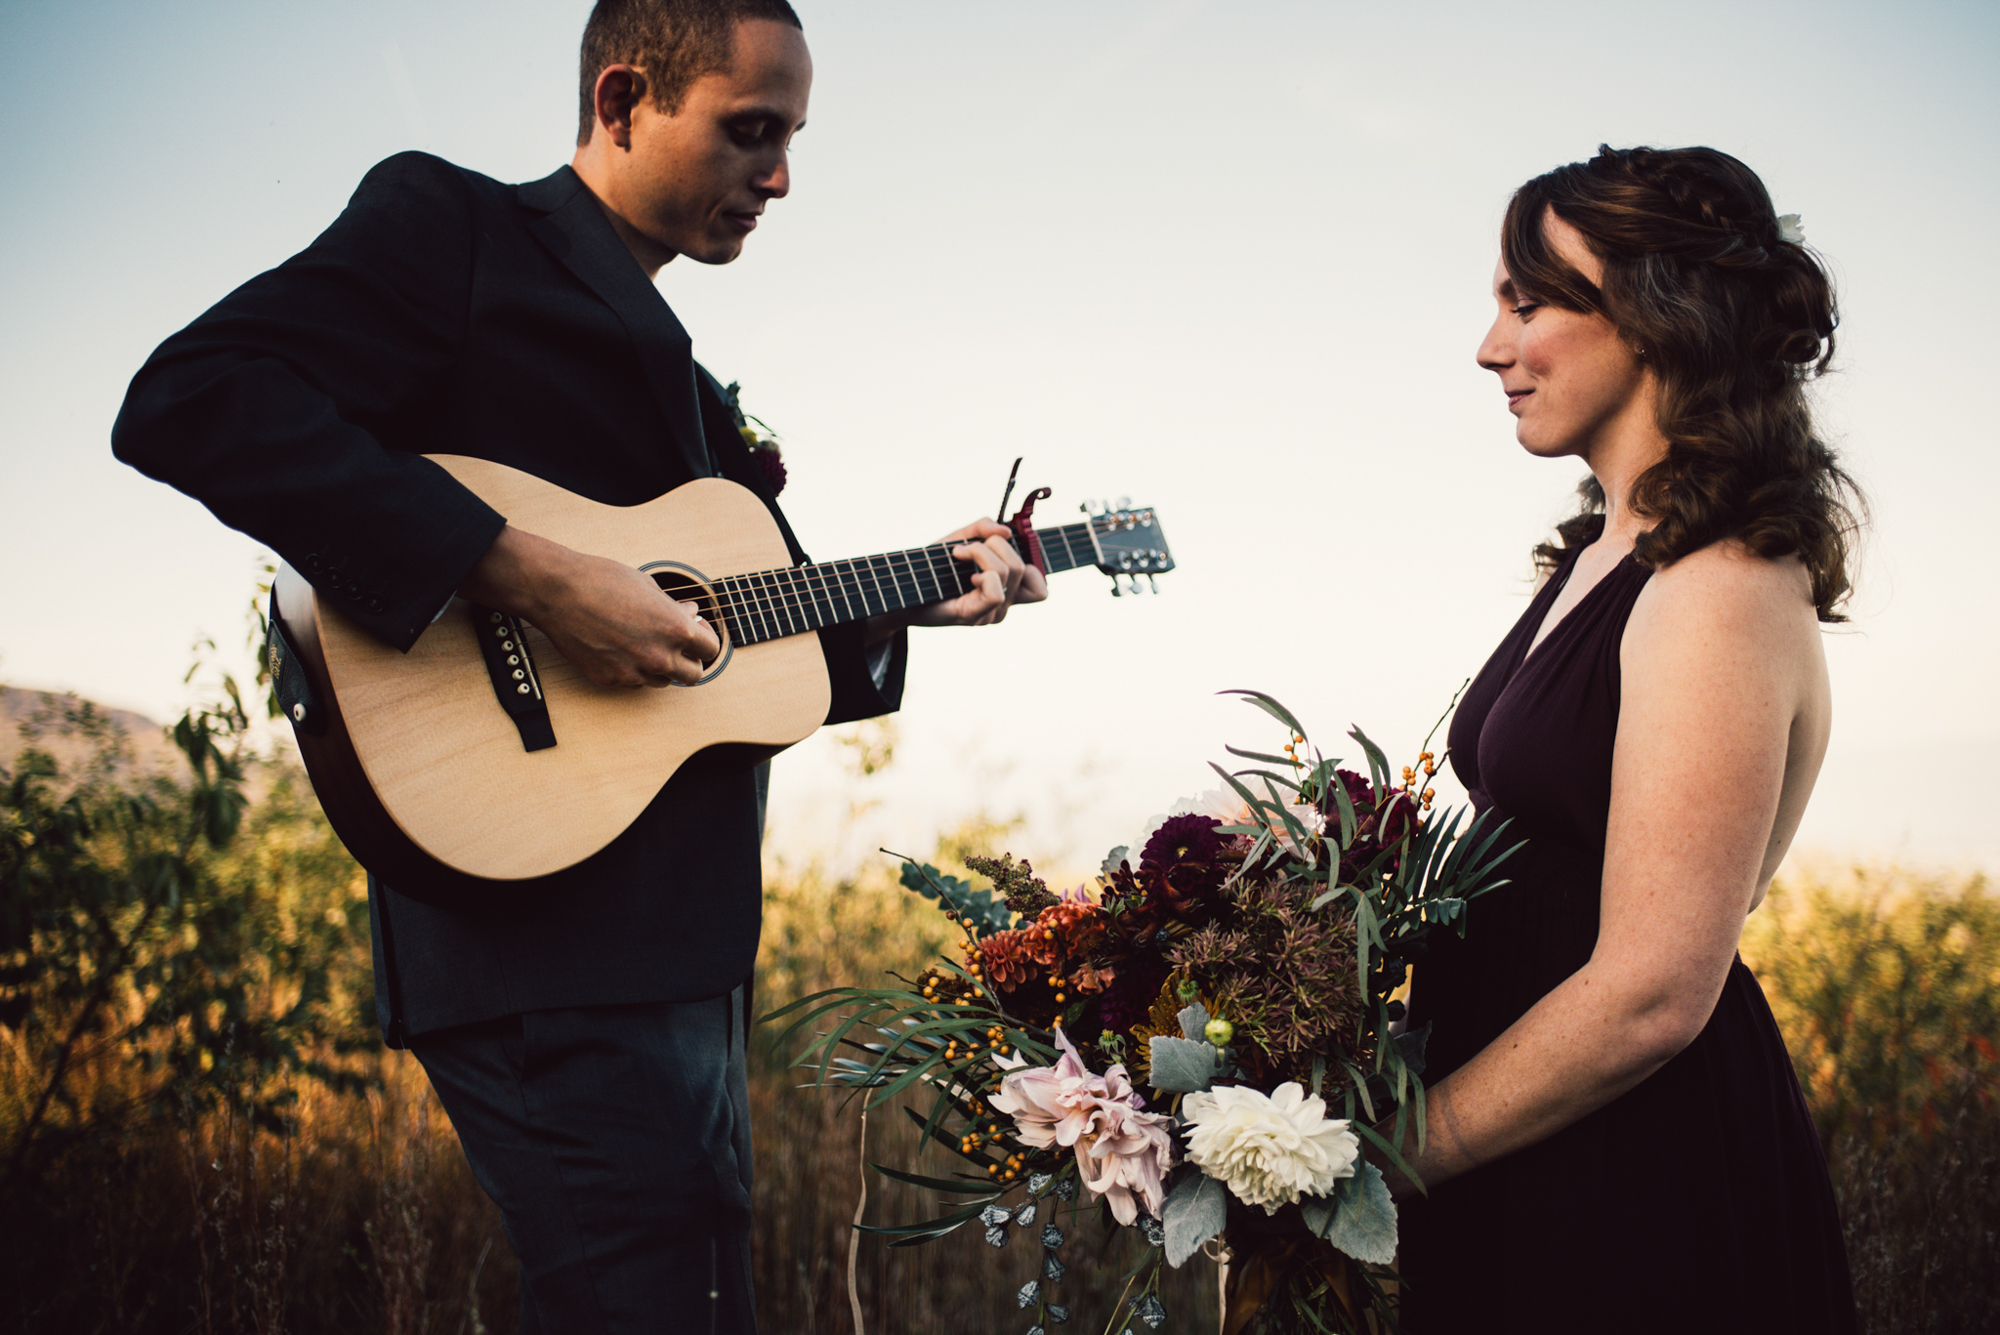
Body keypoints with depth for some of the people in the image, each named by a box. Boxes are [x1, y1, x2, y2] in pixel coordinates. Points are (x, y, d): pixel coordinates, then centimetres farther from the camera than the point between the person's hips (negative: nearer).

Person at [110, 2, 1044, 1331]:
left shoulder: (686, 384, 24)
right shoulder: (450, 224, -1)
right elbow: (190, 401, -19)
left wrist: (908, 604, 12)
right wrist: (532, 576, -22)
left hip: (684, 953, 9)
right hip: (547, 941, -9)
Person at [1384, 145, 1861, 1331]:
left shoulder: (1719, 594, -20)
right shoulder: (1605, 557, 9)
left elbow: (1652, 993, -23)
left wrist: (1393, 1150, -15)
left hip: (1635, 1195, -8)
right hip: (1525, 1176, 8)